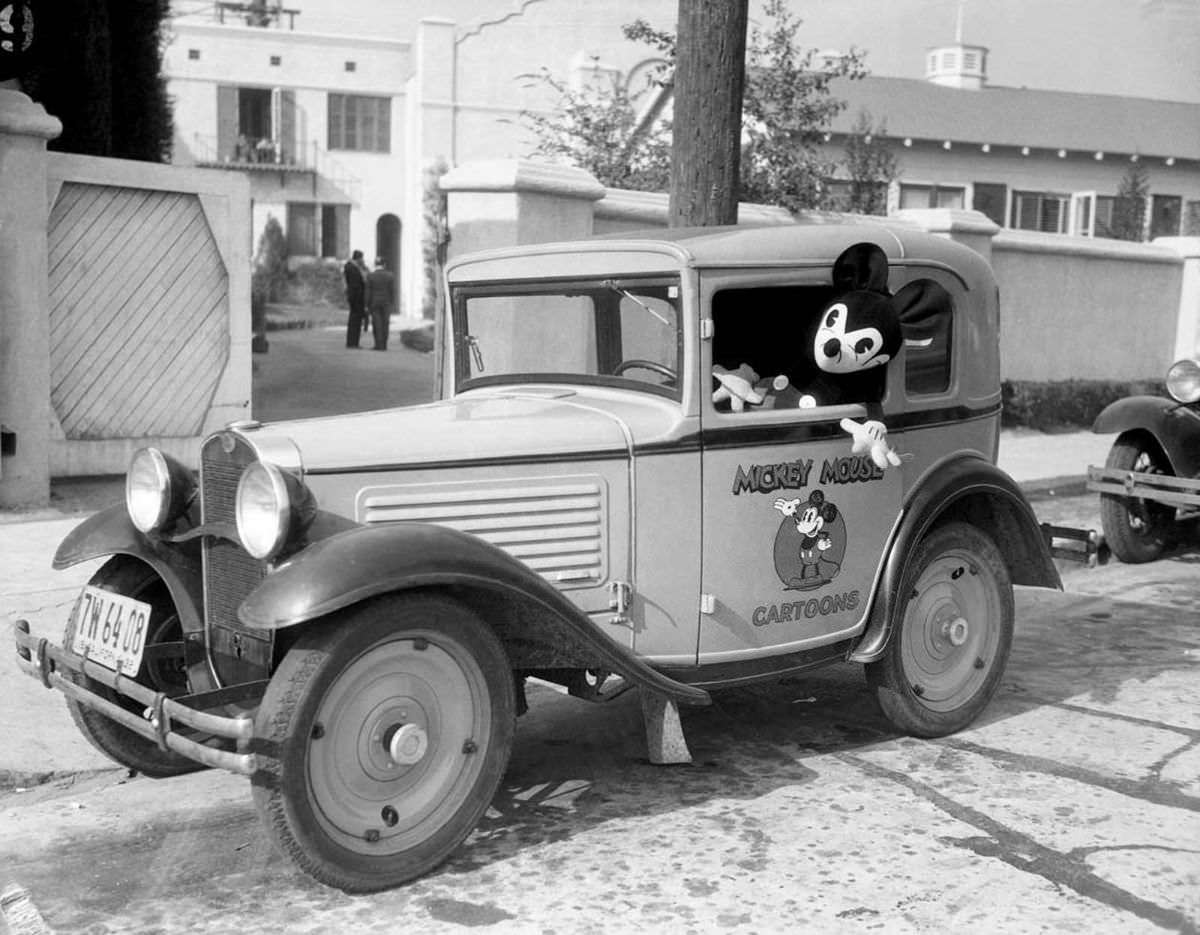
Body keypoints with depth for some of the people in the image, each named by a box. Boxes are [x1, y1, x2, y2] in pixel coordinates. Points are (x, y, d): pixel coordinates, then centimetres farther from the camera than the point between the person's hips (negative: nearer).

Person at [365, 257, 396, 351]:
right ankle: (384, 345, 8)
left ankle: (379, 345, -4)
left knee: (376, 324, 1)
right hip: (386, 303, 1)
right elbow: (393, 291, -5)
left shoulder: (370, 276, -7)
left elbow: (368, 292, -7)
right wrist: (392, 304, 2)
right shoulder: (390, 276, -5)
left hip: (374, 303, -1)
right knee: (384, 324, 7)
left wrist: (367, 305, -1)